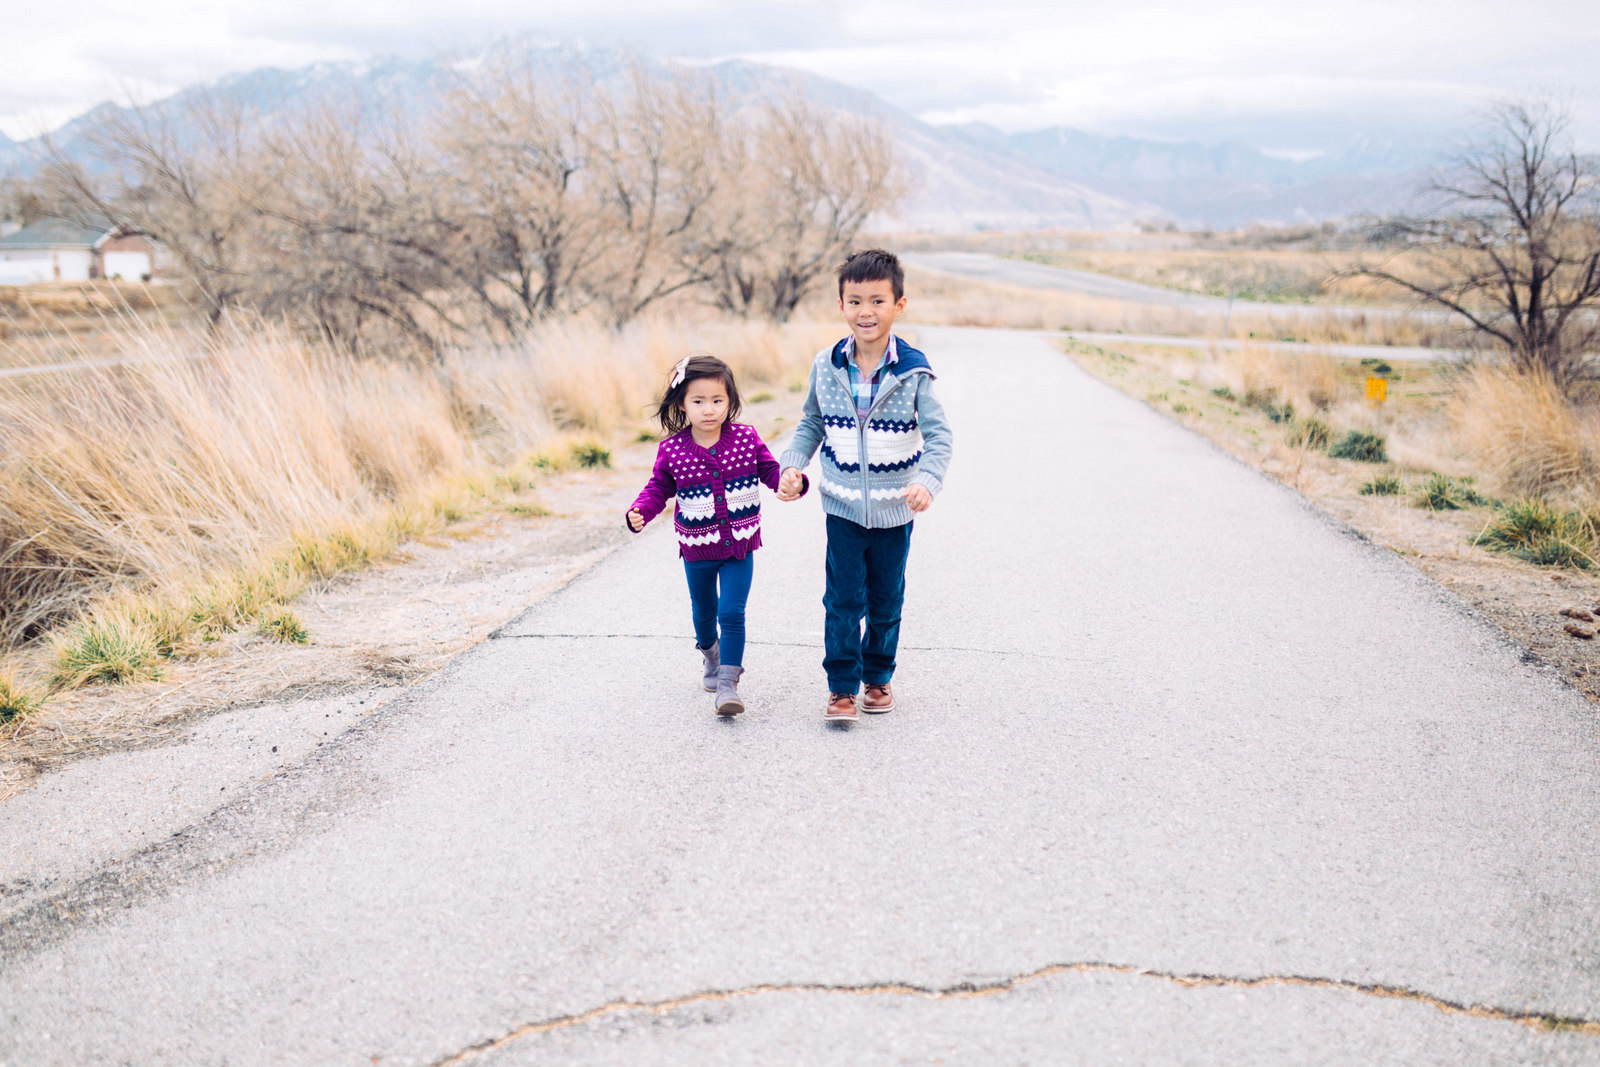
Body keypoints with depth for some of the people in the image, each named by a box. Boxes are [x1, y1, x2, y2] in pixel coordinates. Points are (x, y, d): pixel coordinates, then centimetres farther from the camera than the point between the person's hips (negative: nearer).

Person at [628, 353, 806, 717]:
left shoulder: (746, 438, -9)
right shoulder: (671, 450, -10)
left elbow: (770, 470, -2)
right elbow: (658, 489, -1)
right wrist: (639, 513, -19)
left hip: (740, 546, -1)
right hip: (697, 548, 1)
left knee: (732, 612, -10)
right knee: (703, 611, 20)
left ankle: (728, 683, -3)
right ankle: (711, 657, 50)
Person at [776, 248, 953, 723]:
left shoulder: (912, 371, -11)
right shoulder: (826, 367, -3)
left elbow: (938, 434, -12)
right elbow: (810, 425, 10)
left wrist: (926, 479, -28)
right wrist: (792, 467, -4)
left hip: (894, 509, -1)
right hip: (843, 505, 1)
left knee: (885, 599, 13)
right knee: (843, 598, -1)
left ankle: (879, 676, 31)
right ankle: (842, 686, 10)